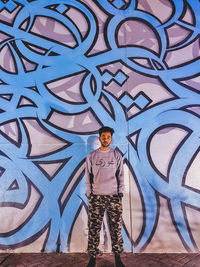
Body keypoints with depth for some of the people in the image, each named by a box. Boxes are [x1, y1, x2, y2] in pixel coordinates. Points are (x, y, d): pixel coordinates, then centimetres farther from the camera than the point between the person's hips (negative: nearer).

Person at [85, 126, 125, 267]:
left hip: (114, 197, 0)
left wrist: (120, 193, 1)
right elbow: (88, 177, 8)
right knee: (94, 228, 3)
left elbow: (120, 176, 8)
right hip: (96, 197, 0)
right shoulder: (91, 156, 5)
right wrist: (89, 194, 2)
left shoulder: (117, 155, 5)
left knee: (116, 228, 4)